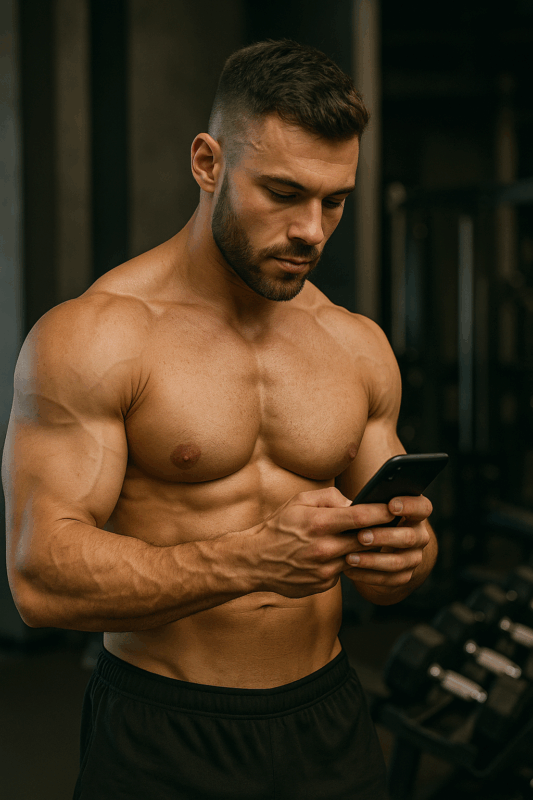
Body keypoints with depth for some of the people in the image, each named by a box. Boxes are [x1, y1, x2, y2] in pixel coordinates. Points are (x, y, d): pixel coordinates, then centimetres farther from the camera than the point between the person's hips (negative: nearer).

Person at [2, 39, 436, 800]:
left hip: (328, 728, 5)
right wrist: (252, 560, -32)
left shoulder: (360, 347, 5)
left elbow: (389, 567, 10)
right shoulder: (89, 337, -13)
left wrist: (406, 553, -15)